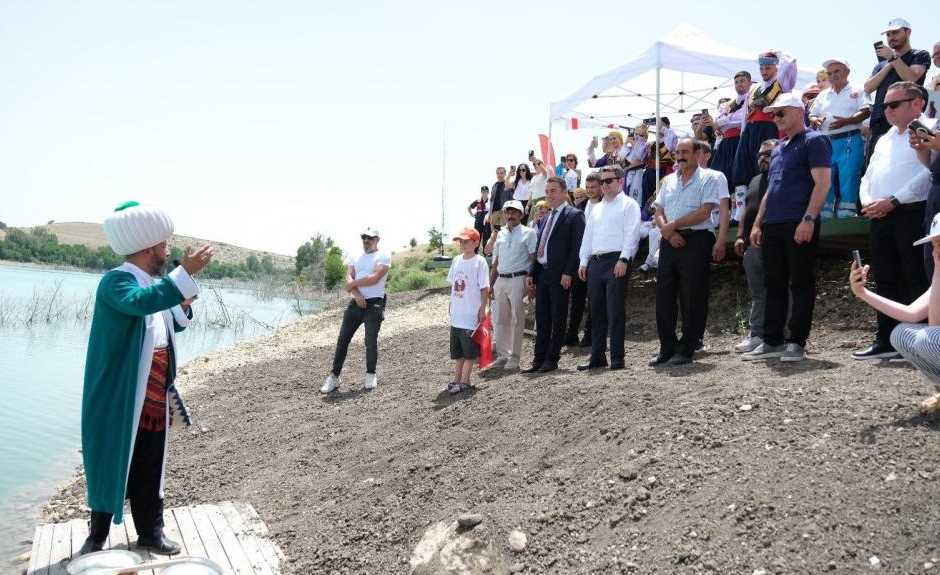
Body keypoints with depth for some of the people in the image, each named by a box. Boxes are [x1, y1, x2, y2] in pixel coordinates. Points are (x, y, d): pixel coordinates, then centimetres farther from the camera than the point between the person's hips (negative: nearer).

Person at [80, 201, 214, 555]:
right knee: (110, 470, 7)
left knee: (149, 473, 15)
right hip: (116, 402, -7)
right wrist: (185, 273, -40)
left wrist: (182, 306, 6)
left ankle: (150, 533, 28)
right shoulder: (116, 281, -16)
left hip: (154, 403, 7)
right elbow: (140, 302, -38)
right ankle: (97, 537, 24)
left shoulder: (152, 285, 11)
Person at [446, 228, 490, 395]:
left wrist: (482, 309, -12)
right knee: (457, 349, 14)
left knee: (469, 349, 1)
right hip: (457, 313, 7)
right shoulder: (456, 261, 9)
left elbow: (485, 288, -10)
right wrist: (451, 303, 15)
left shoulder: (480, 262, -10)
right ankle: (457, 379, 24)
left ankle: (465, 381, 7)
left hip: (472, 313, -7)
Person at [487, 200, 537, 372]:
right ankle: (502, 355, 17)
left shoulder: (528, 233, 1)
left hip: (518, 279, -5)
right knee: (500, 319, 8)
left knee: (517, 319, -1)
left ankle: (514, 357, 5)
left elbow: (533, 258, -4)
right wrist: (491, 284, 13)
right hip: (500, 280, 5)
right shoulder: (500, 234, 15)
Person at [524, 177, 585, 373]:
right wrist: (532, 274, 13)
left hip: (560, 274, -7)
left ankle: (552, 359, 7)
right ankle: (539, 359, 14)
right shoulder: (546, 217, 20)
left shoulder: (574, 215, -3)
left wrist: (568, 273, -18)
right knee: (541, 318, 9)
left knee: (558, 318, 0)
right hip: (542, 273, 7)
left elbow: (577, 246, -11)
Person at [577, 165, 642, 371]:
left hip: (616, 261, -7)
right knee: (597, 312, 8)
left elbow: (632, 233, -8)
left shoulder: (629, 204, 2)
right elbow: (587, 236, 22)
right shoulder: (596, 209, 22)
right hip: (595, 262, 7)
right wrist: (583, 262, 13)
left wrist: (623, 259, -19)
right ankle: (597, 357, 13)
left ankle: (617, 358, -4)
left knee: (615, 311, -9)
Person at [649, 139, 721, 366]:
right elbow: (659, 213, 12)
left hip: (696, 240, -5)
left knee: (692, 300, -2)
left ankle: (685, 351, 5)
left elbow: (704, 213, -11)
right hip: (669, 242, 6)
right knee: (663, 297, 4)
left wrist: (673, 225, -9)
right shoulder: (669, 180, 18)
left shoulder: (710, 178, 1)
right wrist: (668, 233, -7)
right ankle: (667, 349, 13)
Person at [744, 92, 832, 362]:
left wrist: (808, 219, -20)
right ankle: (772, 341, 13)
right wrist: (757, 224, 18)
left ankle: (797, 343, 0)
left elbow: (822, 182, -11)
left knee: (801, 284, -3)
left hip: (800, 225, -8)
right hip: (772, 226, 8)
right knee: (774, 285, 8)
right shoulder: (778, 149, 24)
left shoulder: (814, 140, -1)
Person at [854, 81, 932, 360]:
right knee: (885, 279, 8)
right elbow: (869, 175, 22)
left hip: (912, 214, -8)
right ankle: (886, 340, 14)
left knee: (915, 279, -5)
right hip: (881, 218, 8)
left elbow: (927, 173, -14)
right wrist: (867, 201, 2)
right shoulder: (885, 139, 24)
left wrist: (892, 201, -19)